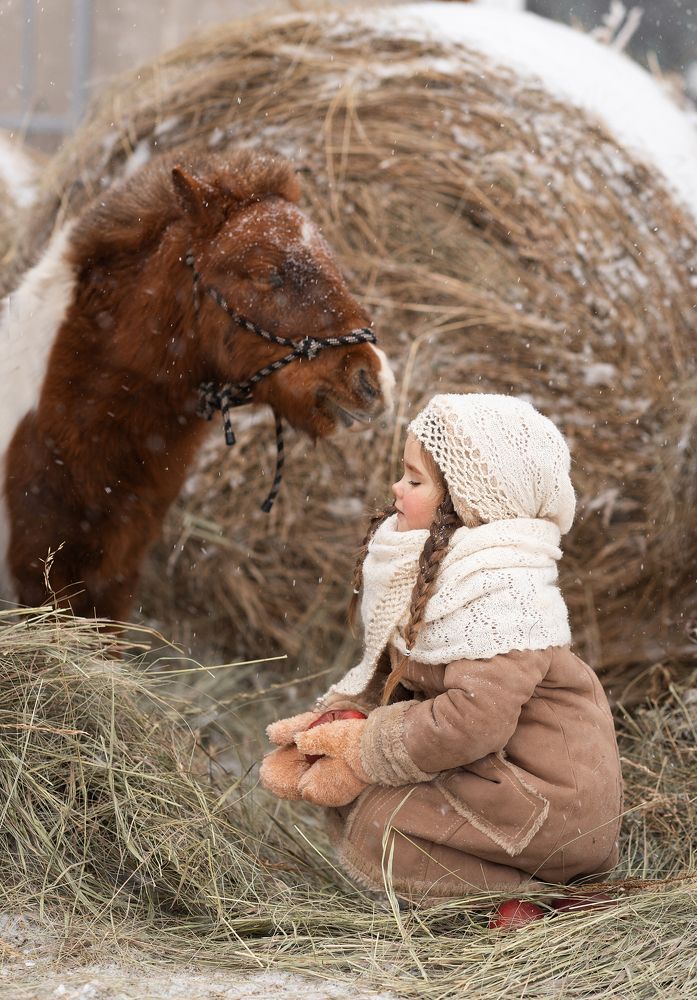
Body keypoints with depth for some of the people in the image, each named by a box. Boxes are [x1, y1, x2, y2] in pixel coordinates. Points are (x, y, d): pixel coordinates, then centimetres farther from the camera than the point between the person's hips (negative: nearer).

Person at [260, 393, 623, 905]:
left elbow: (473, 719, -32)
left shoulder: (501, 593, -26)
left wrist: (365, 752, -21)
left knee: (375, 829, -14)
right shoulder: (428, 565, 6)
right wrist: (330, 720, -8)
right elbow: (386, 670, 10)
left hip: (545, 797, -10)